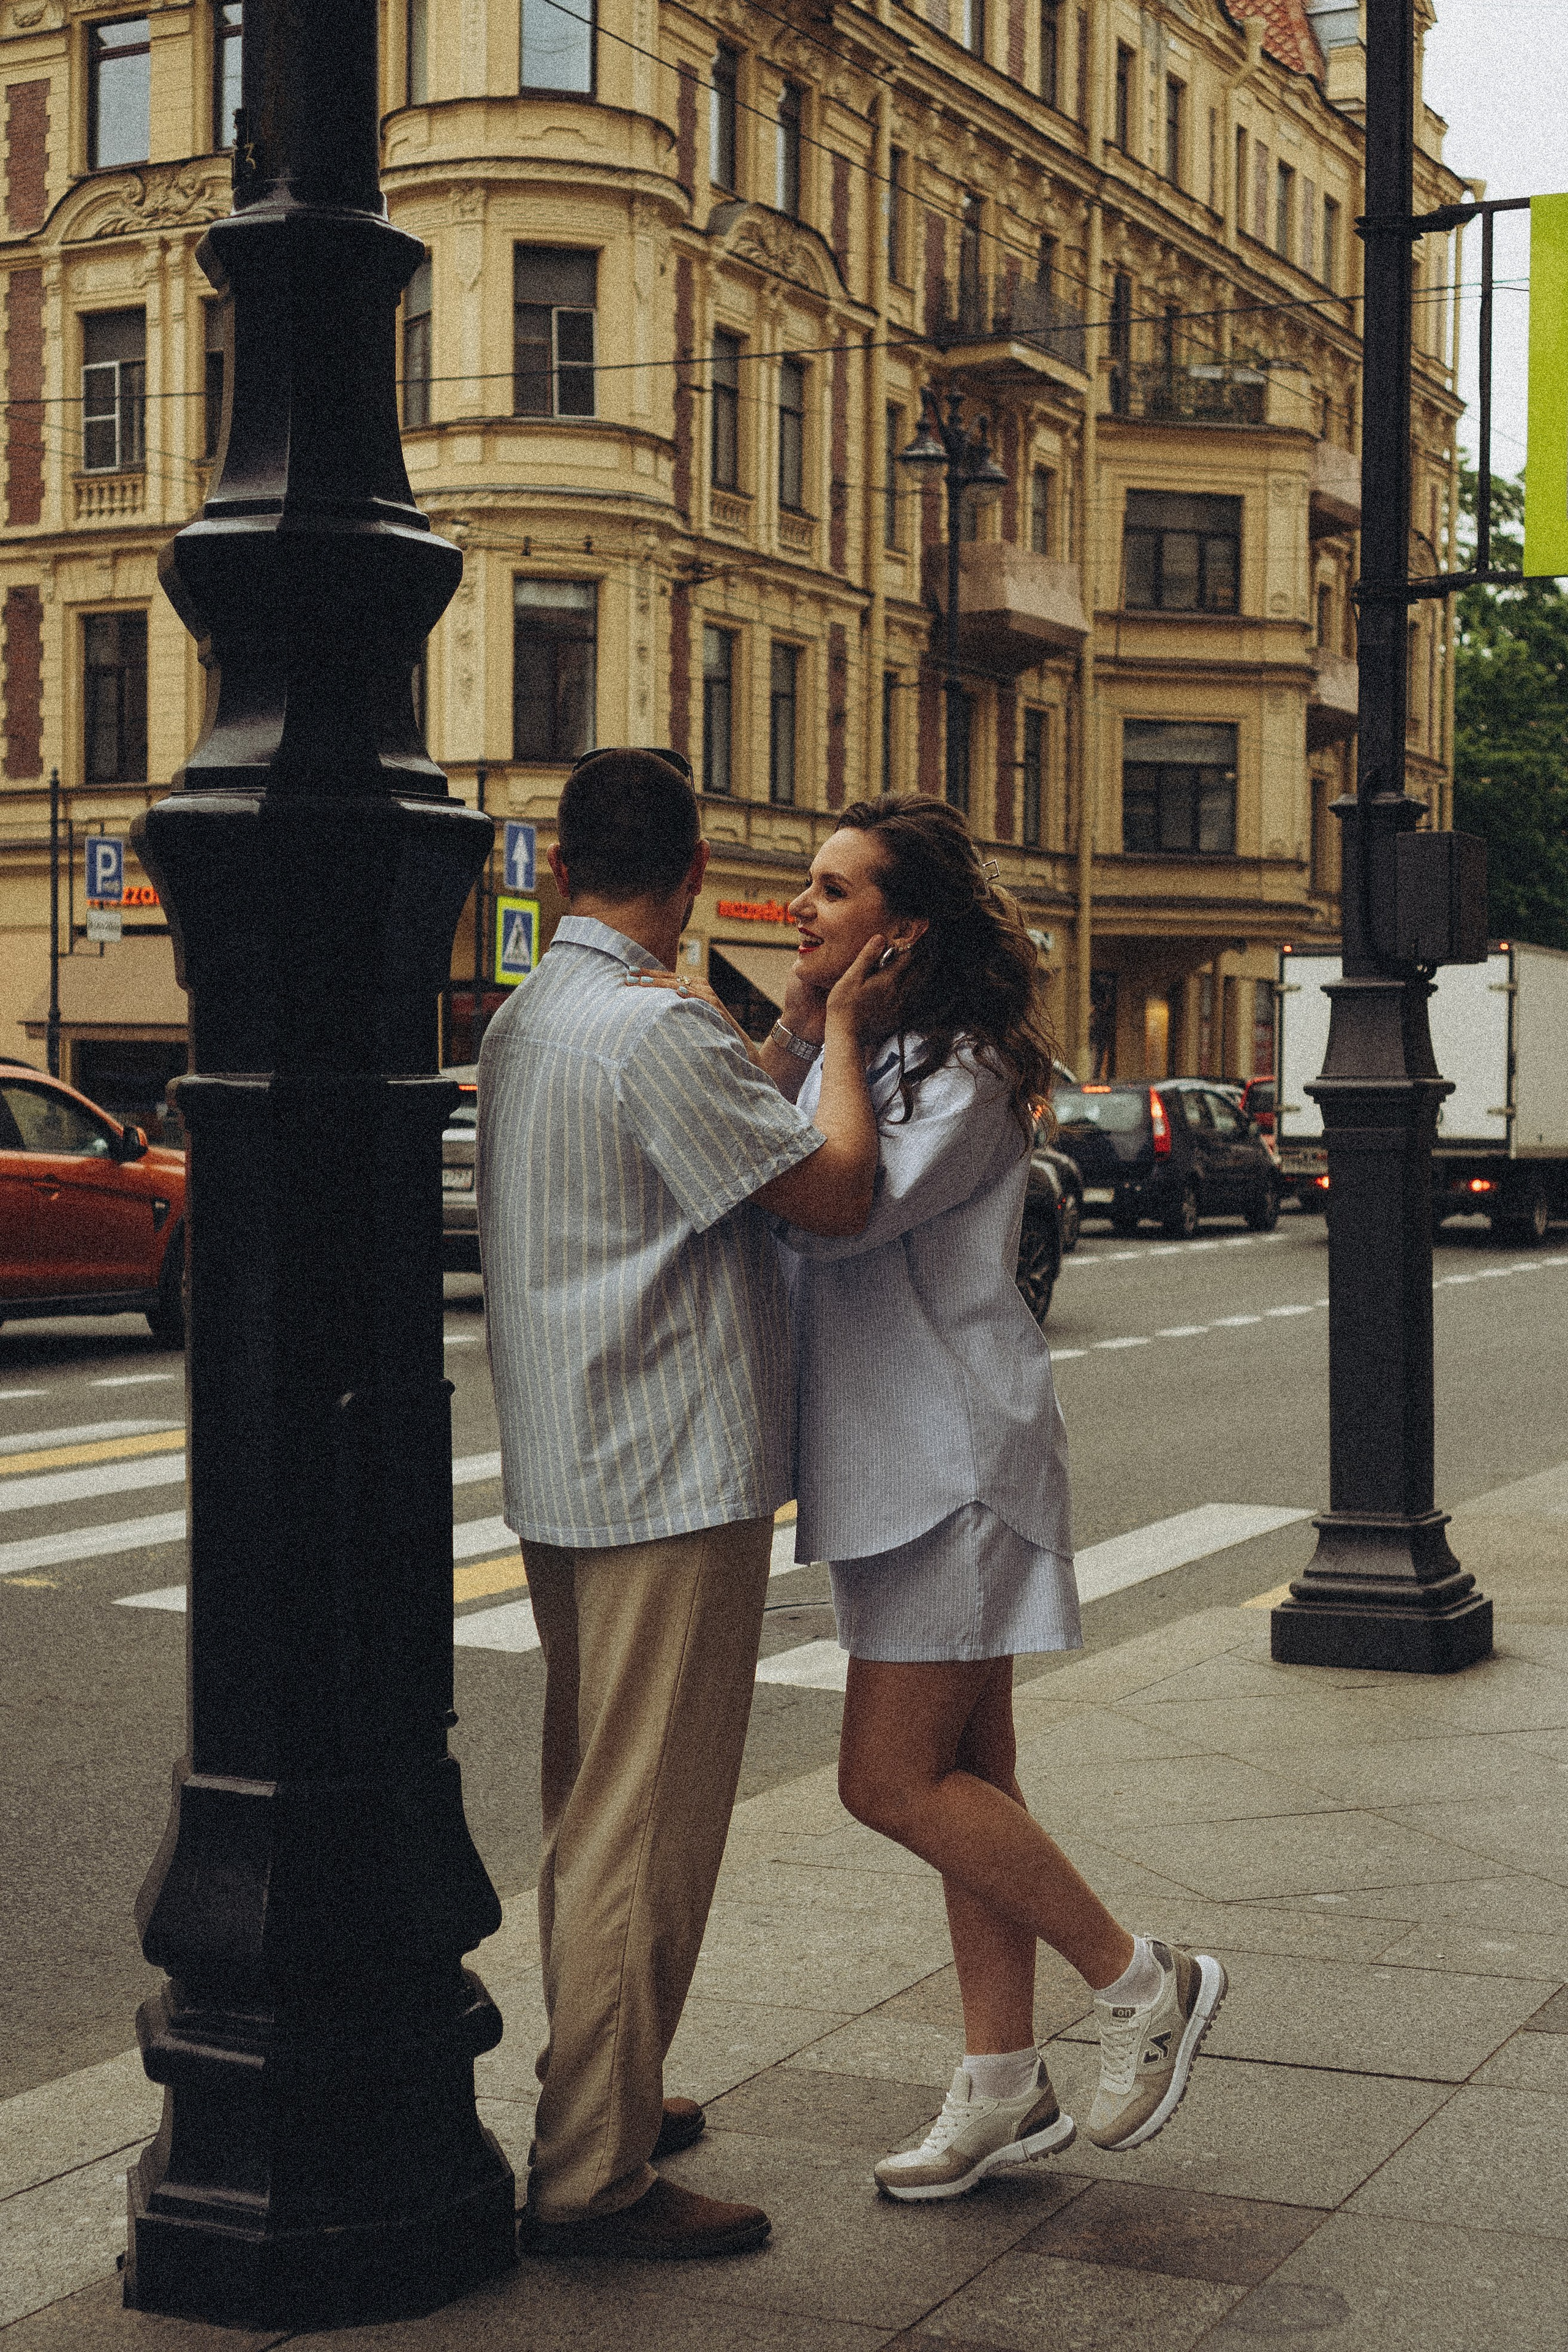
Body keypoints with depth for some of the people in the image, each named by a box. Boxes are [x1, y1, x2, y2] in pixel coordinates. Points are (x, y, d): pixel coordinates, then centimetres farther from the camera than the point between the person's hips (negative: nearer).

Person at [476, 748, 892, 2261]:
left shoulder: (524, 1021, 12)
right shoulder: (654, 1029, -18)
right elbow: (835, 1189, -16)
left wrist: (804, 1027, 14)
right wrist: (841, 1033, -3)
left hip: (566, 1478, 10)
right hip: (673, 1475, -10)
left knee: (592, 1808, 20)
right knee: (645, 1826, -5)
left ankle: (597, 2095, 33)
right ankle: (591, 2177, 0)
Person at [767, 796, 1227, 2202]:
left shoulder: (960, 1077, -13)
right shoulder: (850, 1062, 16)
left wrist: (837, 1034, -16)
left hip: (954, 1456, -9)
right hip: (896, 1460, 9)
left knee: (894, 1782, -9)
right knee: (964, 1778, 11)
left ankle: (1143, 1981, 7)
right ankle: (1007, 2088, 19)